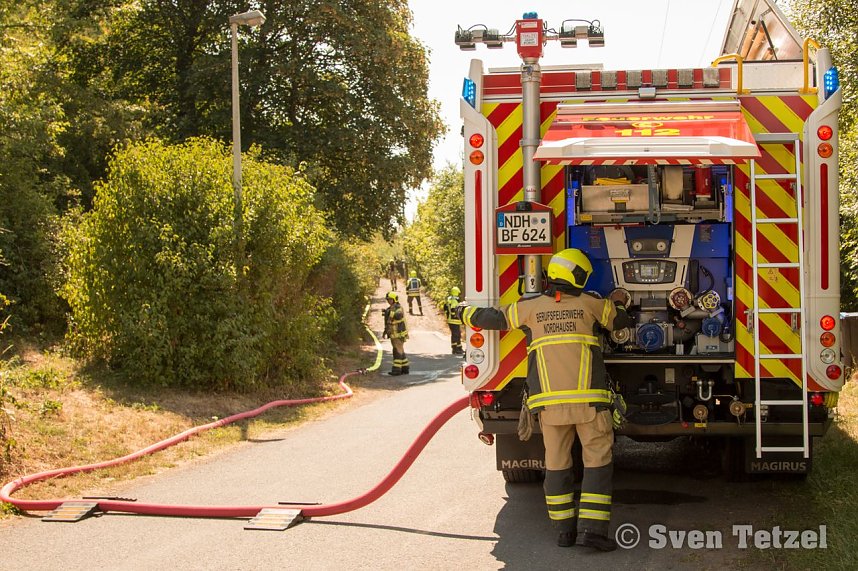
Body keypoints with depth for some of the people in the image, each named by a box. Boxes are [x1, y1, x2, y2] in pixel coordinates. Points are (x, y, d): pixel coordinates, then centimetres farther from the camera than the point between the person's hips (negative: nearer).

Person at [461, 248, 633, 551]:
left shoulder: (531, 307, 7)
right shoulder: (591, 304, 4)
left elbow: (492, 318, 16)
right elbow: (624, 318, 20)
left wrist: (464, 312, 35)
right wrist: (617, 303, 43)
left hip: (549, 401, 2)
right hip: (589, 400, -2)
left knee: (556, 463, 12)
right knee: (597, 461, 3)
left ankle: (565, 529, 15)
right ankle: (591, 528, -4)